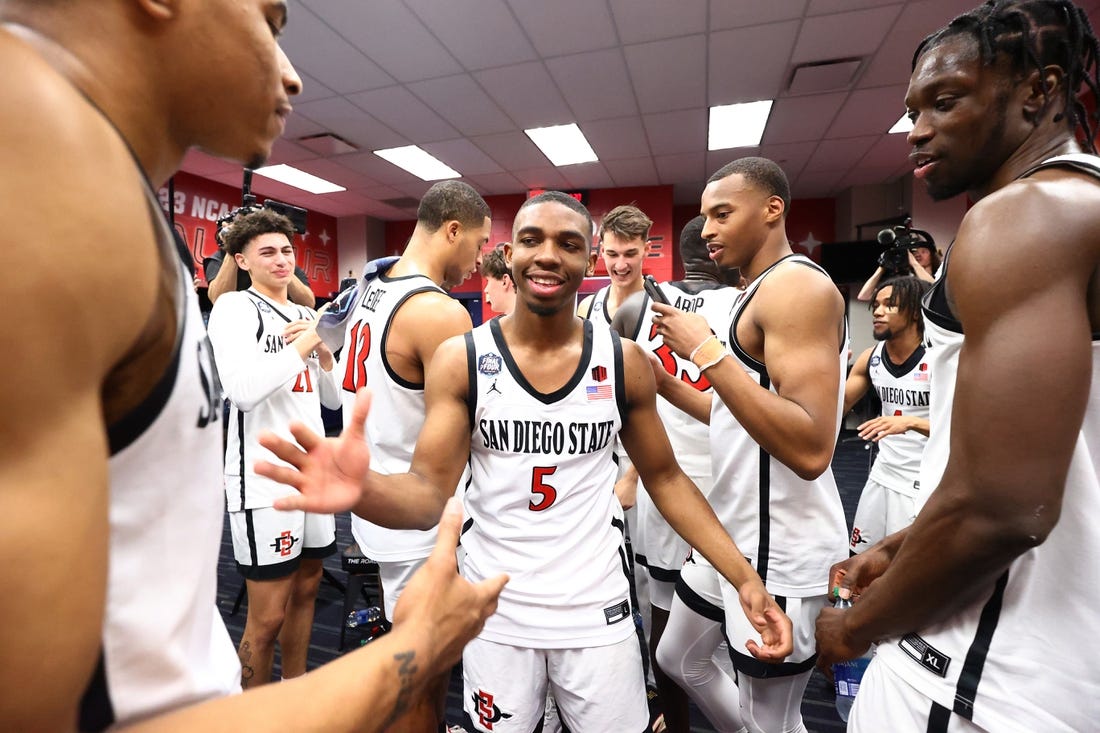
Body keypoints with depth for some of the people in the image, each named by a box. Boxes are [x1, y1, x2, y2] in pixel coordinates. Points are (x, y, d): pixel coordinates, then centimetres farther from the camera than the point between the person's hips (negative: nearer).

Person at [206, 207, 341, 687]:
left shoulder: (306, 315, 14)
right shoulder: (234, 308, -7)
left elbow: (333, 399, 15)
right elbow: (242, 390, -25)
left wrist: (324, 355, -2)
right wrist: (300, 347, -14)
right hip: (264, 479, -7)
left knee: (305, 589, 19)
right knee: (267, 617, 3)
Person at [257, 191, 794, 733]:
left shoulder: (624, 362, -7)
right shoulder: (460, 360, -11)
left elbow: (664, 478, 1)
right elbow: (430, 492, -14)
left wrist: (745, 579, -5)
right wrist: (363, 489, -37)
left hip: (597, 612, 1)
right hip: (495, 613, 0)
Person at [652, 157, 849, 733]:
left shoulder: (798, 285, -18)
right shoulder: (760, 294, 13)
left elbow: (811, 449, -29)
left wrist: (707, 352, -27)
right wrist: (663, 382, 8)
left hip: (780, 554, -10)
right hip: (740, 536, 10)